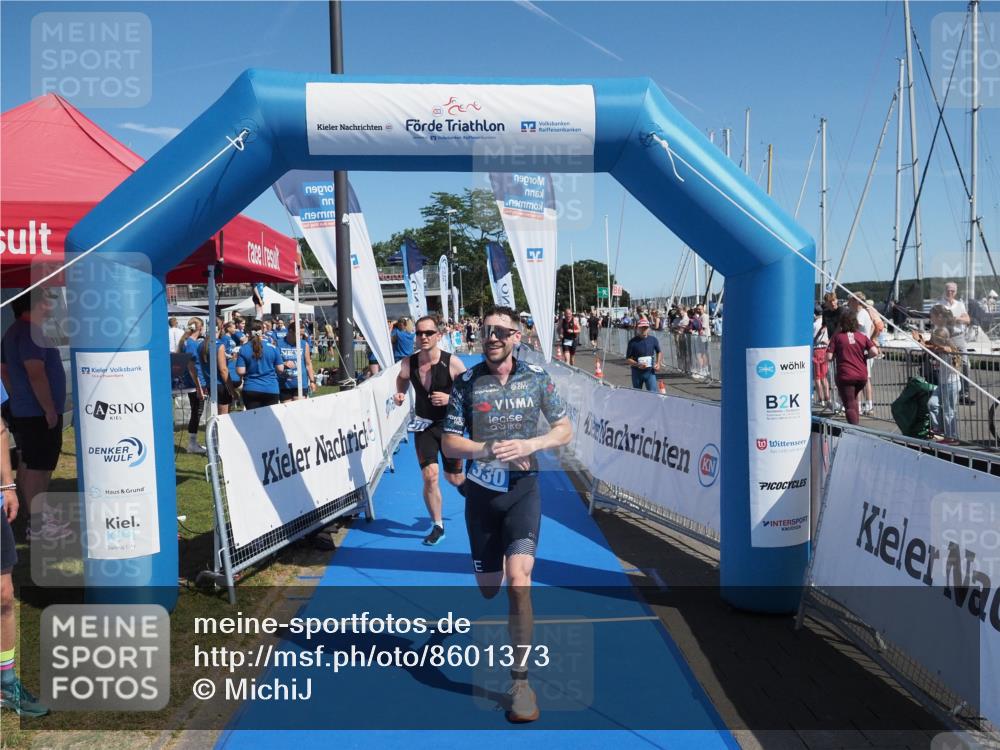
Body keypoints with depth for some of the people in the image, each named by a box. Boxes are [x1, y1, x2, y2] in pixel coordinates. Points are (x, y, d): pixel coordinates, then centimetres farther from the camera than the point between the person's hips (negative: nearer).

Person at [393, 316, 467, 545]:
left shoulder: (452, 363, -18)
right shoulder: (408, 363, -8)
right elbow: (402, 378, 16)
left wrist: (450, 398, -26)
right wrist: (400, 394, -4)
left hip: (449, 425, -2)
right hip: (423, 425, 2)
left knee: (453, 478, 10)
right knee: (429, 475, -9)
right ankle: (437, 526, 10)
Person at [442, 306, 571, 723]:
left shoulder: (536, 379, -1)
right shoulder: (467, 384, -3)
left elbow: (564, 429, 5)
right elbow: (449, 443, -2)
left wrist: (529, 444, -14)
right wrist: (486, 449, -21)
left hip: (522, 489, -1)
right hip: (481, 492, 1)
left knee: (518, 578, -18)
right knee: (488, 587, 11)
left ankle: (521, 681, -4)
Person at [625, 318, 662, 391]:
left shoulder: (653, 340, -1)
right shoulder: (633, 342, -10)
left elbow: (659, 352, 17)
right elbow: (627, 359, -8)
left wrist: (658, 364, 0)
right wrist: (637, 364, -24)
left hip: (650, 372, 1)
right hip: (637, 372, -1)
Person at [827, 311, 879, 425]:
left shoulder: (837, 337, -2)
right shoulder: (862, 337, 7)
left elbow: (829, 357, -8)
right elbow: (875, 352, -5)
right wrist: (864, 357, 13)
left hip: (845, 376, -4)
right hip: (862, 375, 4)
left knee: (849, 406, -3)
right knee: (853, 399, 28)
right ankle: (857, 422, 25)